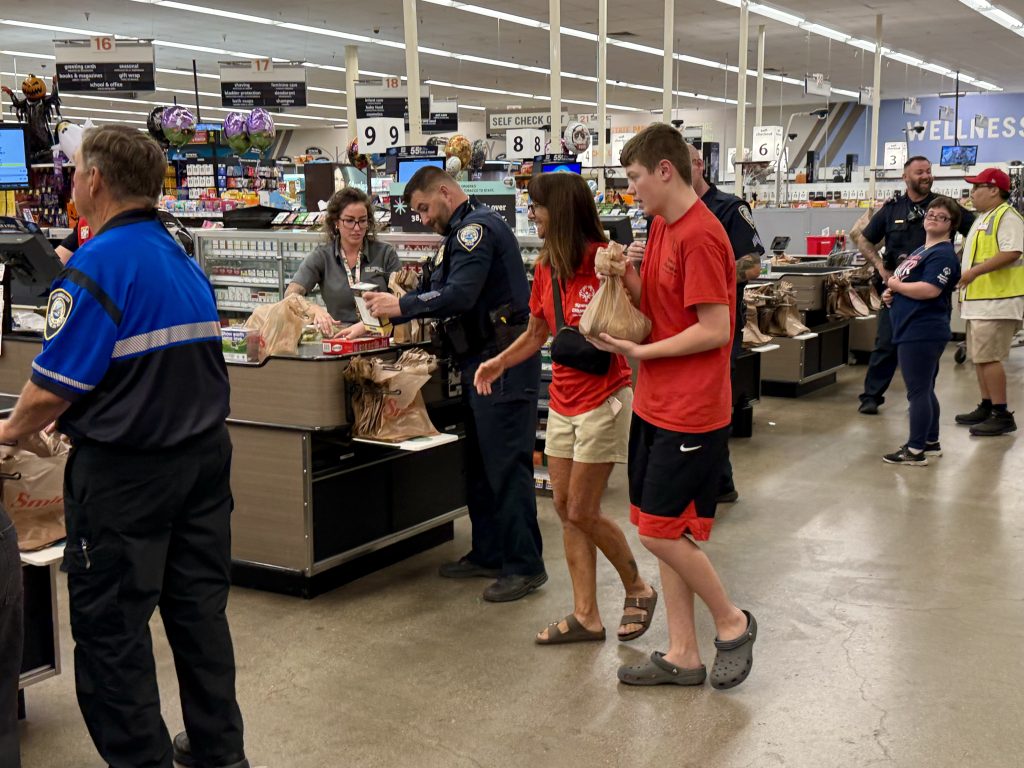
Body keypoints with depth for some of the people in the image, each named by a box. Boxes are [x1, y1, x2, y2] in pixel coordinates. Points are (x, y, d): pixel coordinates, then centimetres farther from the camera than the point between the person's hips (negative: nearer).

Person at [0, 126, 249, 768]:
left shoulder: (98, 265, -17)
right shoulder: (186, 261, 9)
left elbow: (53, 388, -19)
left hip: (125, 471, -8)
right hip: (205, 452, 8)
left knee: (110, 627, 5)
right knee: (199, 607, 16)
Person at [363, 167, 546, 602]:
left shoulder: (478, 226, -13)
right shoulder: (462, 232, 20)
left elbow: (460, 295, -24)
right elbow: (445, 293, 17)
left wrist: (402, 306, -15)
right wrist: (390, 310, 7)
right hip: (480, 364, 11)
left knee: (506, 465, -7)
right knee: (479, 465, 15)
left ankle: (524, 566, 0)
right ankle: (488, 554, 25)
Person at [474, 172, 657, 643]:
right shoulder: (546, 267, 7)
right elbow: (536, 334, 17)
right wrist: (498, 363, 2)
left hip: (603, 397, -8)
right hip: (563, 399, 8)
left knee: (582, 513, -3)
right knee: (565, 509, 8)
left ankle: (638, 590, 21)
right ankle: (586, 616, 18)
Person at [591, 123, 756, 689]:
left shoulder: (699, 236, -17)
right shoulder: (662, 227, 12)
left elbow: (714, 330, -20)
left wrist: (641, 351, -15)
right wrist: (626, 279, -3)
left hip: (689, 413, -9)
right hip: (656, 406, 9)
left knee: (661, 530, -4)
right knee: (664, 531, 12)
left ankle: (732, 622, 18)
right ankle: (683, 656, 22)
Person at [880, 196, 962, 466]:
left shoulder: (943, 255, -12)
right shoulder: (920, 251, 19)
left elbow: (930, 290, -25)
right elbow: (903, 281, 28)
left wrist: (896, 285, -11)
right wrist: (890, 293, 6)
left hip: (922, 333, -11)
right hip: (911, 330, 11)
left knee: (918, 391, -6)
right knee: (924, 391, 18)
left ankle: (915, 450, -2)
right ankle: (931, 443, 29)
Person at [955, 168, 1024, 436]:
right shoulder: (983, 219, 20)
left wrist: (976, 271, -28)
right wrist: (964, 281, 24)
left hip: (996, 302, -11)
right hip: (979, 302, 11)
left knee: (988, 358, -11)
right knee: (979, 357, 15)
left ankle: (1002, 415, -7)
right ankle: (986, 407, 24)